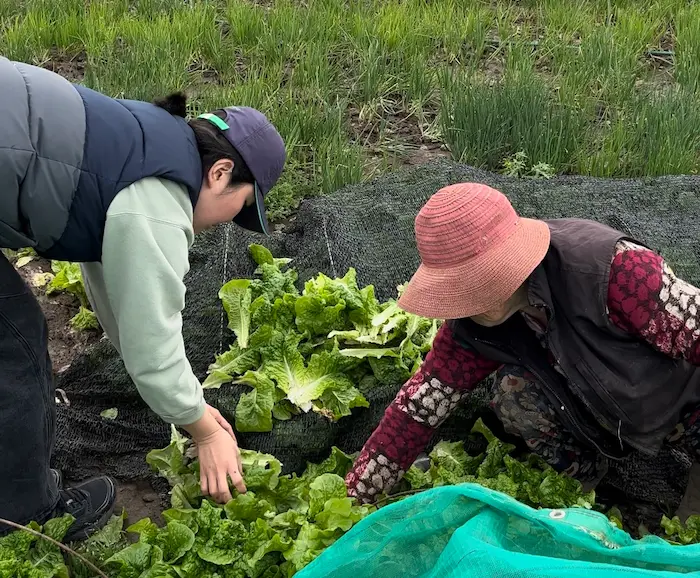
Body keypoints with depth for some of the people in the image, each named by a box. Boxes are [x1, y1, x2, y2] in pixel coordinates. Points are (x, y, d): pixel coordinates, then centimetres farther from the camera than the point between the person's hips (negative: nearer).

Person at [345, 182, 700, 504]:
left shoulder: (615, 269, -39)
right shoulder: (473, 322, -20)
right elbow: (421, 403, -15)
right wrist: (355, 498, -16)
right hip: (599, 411, 4)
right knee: (511, 388, -21)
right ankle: (577, 481, -1)